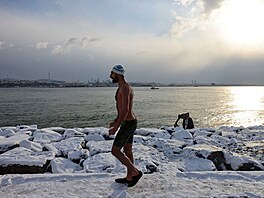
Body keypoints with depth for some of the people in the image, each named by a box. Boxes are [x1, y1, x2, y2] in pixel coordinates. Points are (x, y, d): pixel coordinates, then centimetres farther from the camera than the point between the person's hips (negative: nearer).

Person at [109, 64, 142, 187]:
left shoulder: (124, 88, -20)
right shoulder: (124, 87, 13)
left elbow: (125, 110, -27)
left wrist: (115, 127, -25)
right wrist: (116, 121, 24)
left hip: (128, 124, -10)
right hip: (129, 122, 10)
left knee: (115, 151, -3)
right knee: (127, 151, 16)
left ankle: (135, 172, 4)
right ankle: (129, 178, 27)